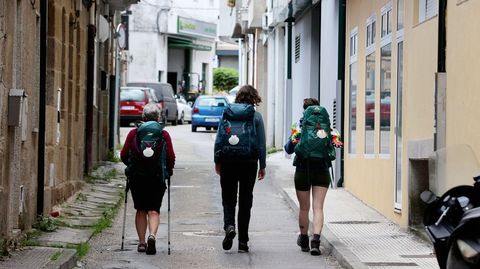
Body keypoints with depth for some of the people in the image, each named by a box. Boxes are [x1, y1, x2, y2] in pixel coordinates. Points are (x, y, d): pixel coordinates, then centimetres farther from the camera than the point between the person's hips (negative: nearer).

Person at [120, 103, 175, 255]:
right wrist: (168, 171, 12)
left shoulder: (134, 133, 1)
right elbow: (171, 157, -5)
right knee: (153, 209, 3)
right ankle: (152, 235, -21)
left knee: (141, 210, 13)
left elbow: (123, 155, 0)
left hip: (136, 177, 1)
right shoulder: (164, 135, -1)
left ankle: (141, 242, 11)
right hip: (157, 178, -1)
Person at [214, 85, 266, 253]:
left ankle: (229, 225, -17)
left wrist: (217, 161, 9)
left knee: (228, 197, 11)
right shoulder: (256, 116, -2)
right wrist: (262, 166, 5)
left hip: (228, 162, 0)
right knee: (245, 200, 8)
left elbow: (219, 140, 1)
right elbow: (261, 143, -2)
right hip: (249, 163, 0)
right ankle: (243, 241, 9)